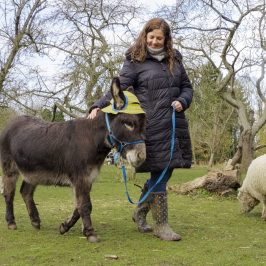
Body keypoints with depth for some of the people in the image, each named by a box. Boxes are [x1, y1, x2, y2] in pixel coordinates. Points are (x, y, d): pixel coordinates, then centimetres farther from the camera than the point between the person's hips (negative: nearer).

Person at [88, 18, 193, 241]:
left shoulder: (174, 60, 16)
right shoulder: (135, 62, 0)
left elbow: (187, 86, 21)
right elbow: (118, 88, -8)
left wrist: (182, 101, -1)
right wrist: (99, 106, -22)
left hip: (175, 125, 6)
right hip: (152, 127, -6)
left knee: (165, 172, 10)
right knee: (159, 173, -4)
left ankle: (140, 212, 32)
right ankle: (161, 224, 10)